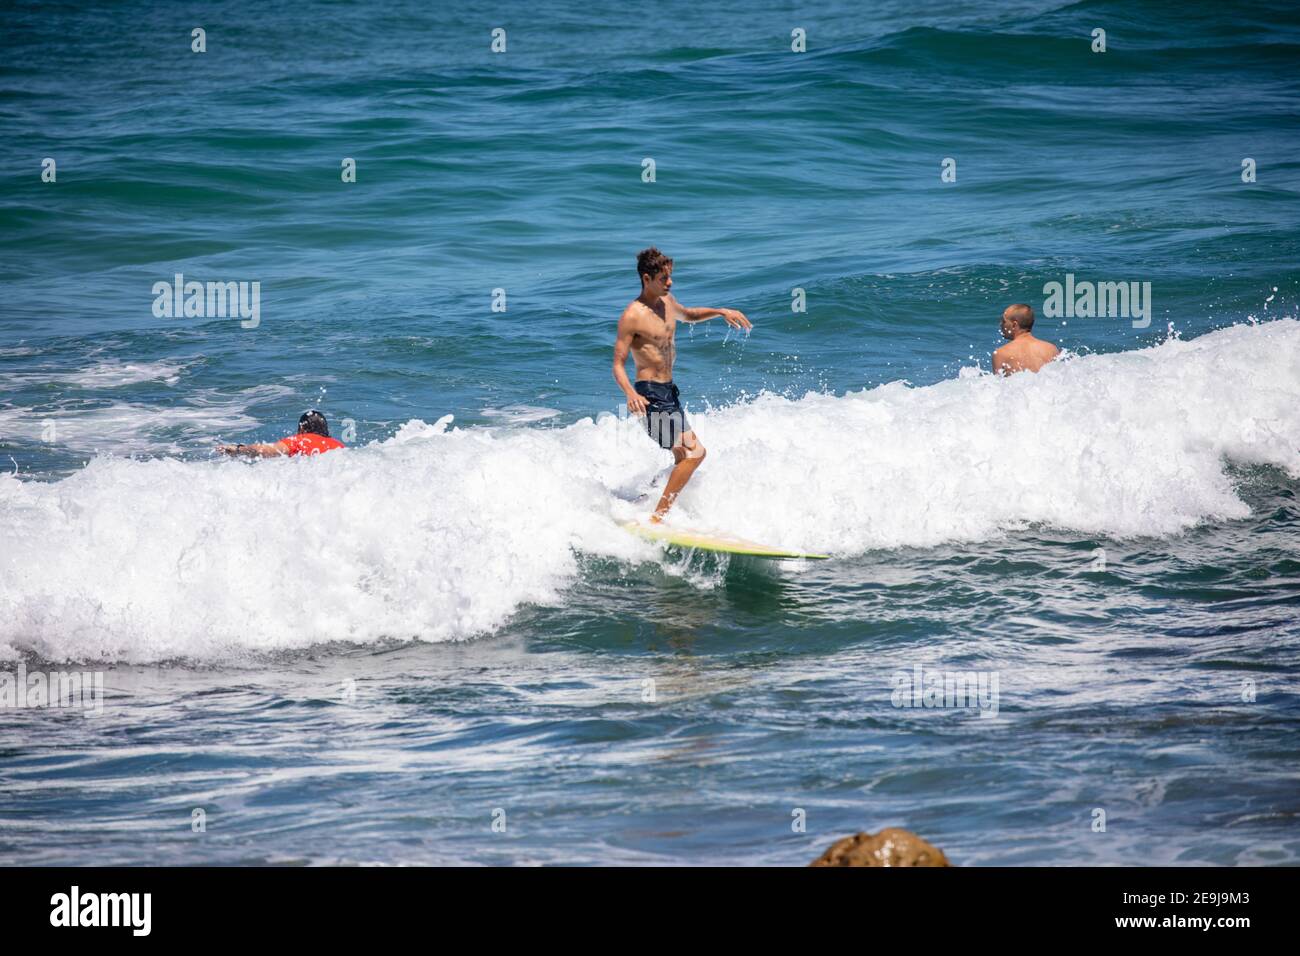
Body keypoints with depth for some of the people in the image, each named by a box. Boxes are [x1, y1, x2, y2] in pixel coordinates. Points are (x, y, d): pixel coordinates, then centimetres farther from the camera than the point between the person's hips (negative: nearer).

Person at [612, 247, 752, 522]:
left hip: (669, 393, 10)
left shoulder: (667, 302, 8)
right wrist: (630, 394, -35)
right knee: (691, 454, -17)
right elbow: (618, 365, -17)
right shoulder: (632, 316, -17)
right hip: (650, 393, -10)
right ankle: (657, 517, -17)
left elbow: (688, 315, 33)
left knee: (693, 452, 19)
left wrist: (720, 312, 18)